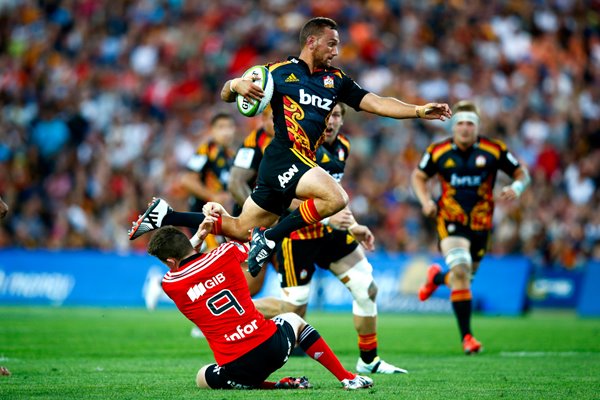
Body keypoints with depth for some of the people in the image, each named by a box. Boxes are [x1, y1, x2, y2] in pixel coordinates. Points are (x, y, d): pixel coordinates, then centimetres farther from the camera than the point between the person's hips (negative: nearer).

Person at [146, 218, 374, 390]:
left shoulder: (170, 285, -2)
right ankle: (347, 378, 29)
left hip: (236, 369, -3)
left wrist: (199, 236, 20)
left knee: (202, 378, 29)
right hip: (273, 347, 3)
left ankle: (271, 386, 4)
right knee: (293, 320, 37)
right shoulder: (226, 253, -1)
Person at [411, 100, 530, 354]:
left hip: (480, 223, 2)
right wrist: (425, 200, -7)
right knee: (460, 272, -22)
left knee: (465, 276, 14)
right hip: (451, 221, -2)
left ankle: (436, 277, 52)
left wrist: (516, 188, -19)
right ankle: (466, 336, -17)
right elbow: (418, 176, 11)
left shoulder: (494, 150, -6)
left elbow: (521, 173, 4)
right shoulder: (438, 152, -4)